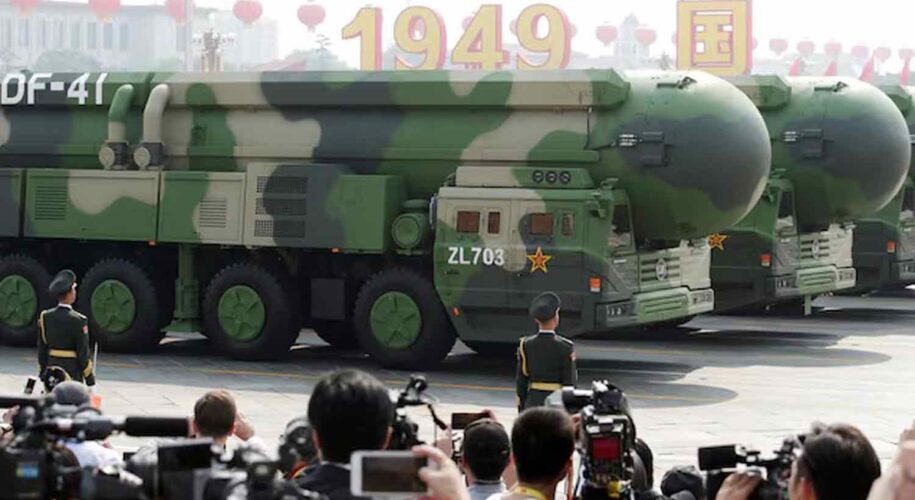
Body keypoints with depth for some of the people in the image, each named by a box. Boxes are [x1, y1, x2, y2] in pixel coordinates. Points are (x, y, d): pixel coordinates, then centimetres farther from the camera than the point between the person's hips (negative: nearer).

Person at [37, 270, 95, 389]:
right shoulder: (78, 321, -14)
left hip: (51, 371, 5)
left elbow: (42, 348, 7)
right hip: (72, 372, -5)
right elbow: (83, 352, -12)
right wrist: (90, 379, -3)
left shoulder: (45, 317, 1)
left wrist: (43, 372, 17)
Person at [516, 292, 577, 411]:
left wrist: (521, 409, 11)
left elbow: (521, 379, 3)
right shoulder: (565, 347, -10)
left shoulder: (526, 345, -1)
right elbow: (570, 381, -8)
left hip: (533, 401, 3)